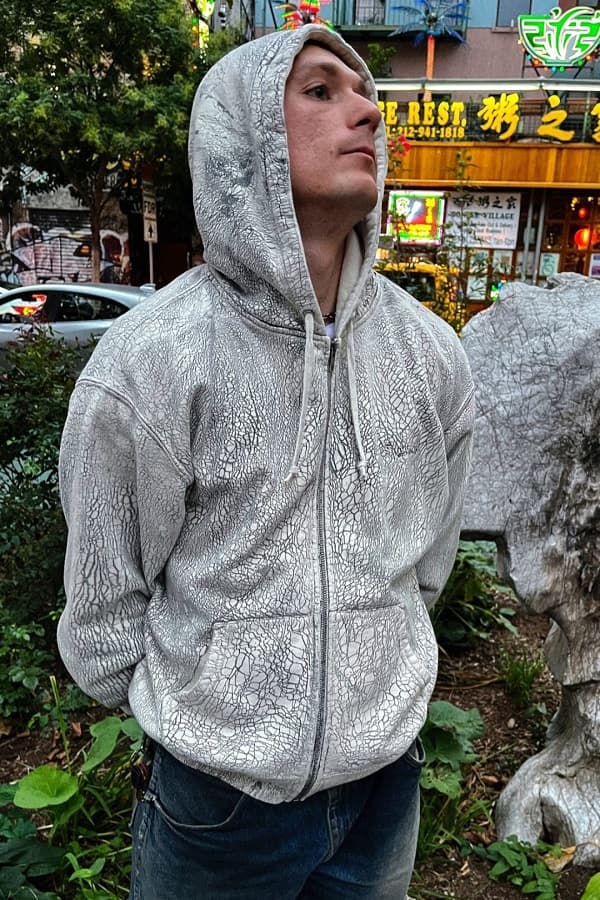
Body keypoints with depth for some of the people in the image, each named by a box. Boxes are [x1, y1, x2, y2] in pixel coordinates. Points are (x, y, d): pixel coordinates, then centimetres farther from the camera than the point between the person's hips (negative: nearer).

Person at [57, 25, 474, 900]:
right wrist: (190, 717, 5)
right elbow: (106, 602, -9)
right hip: (214, 796, -3)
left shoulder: (432, 353, -7)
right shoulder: (147, 361, -20)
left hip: (386, 782, 4)